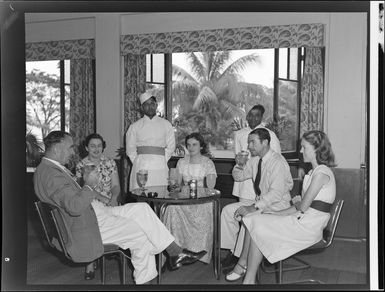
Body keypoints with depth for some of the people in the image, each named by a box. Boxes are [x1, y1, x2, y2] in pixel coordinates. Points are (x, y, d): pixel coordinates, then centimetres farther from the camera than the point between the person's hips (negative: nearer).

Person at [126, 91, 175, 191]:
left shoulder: (166, 124, 11)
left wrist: (162, 161, 3)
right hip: (141, 167, 0)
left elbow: (171, 146, 10)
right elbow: (130, 149, 11)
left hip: (160, 168, 1)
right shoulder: (135, 126, 9)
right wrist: (137, 162, 3)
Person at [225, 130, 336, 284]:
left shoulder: (321, 173, -16)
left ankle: (249, 279, -3)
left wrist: (277, 213, -4)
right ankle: (243, 265, -1)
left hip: (309, 226, -9)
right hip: (302, 219, 9)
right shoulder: (314, 171, 16)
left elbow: (303, 206, -17)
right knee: (253, 219, -4)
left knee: (258, 228, -14)